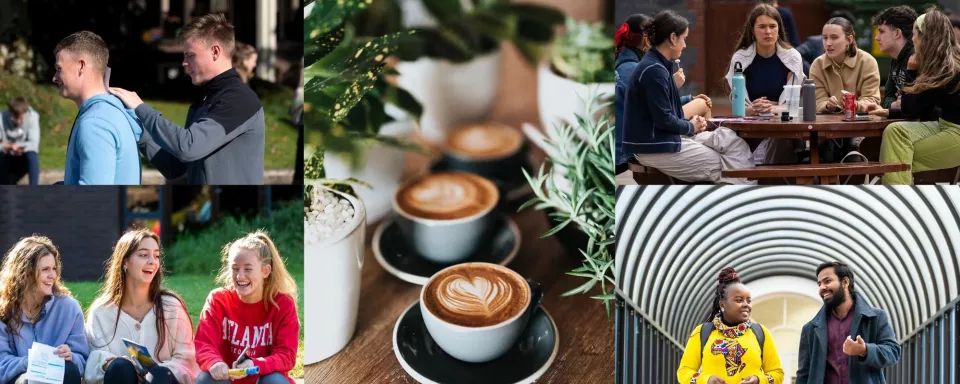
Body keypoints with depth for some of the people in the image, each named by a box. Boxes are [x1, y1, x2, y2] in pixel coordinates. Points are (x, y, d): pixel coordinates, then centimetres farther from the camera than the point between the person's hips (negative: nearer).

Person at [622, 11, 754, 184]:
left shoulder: (655, 65, 12)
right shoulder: (654, 71, -20)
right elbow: (663, 119, -20)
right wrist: (690, 127, -4)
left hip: (662, 139, 9)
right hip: (655, 148, -9)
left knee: (731, 141, 5)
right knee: (722, 165, 0)